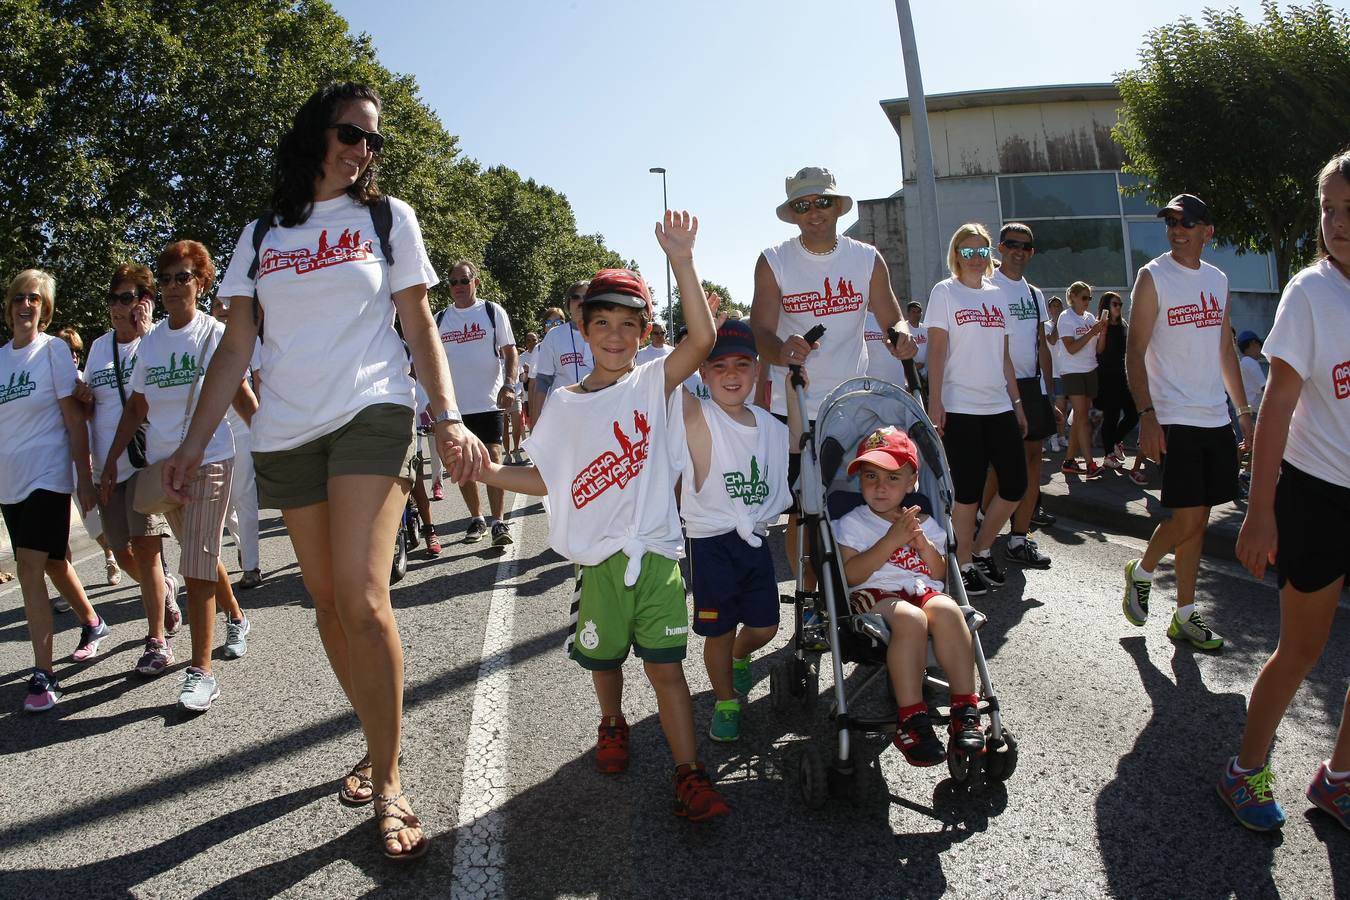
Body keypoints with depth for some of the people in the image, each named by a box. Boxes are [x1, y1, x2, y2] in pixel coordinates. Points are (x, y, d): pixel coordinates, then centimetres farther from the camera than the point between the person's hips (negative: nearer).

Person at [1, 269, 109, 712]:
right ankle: (92, 623, 40)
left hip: (48, 474, -6)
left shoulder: (53, 349, -5)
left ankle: (43, 674, -11)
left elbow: (74, 417, -7)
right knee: (53, 562, 16)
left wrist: (84, 476, -11)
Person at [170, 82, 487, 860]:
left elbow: (420, 327, 4)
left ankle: (389, 779, -6)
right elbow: (237, 344, 11)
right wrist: (194, 444, 4)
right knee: (329, 606, 7)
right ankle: (380, 745, 23)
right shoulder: (261, 235, 13)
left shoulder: (388, 217, 8)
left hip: (371, 415, -4)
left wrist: (449, 416, -9)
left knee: (362, 598, -17)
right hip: (286, 434, 4)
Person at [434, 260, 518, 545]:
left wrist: (509, 385, -13)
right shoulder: (440, 319, 11)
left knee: (492, 461, -11)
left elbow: (510, 351, 1)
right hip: (454, 405, 4)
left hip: (489, 403, -4)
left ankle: (498, 522, -7)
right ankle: (476, 519, 20)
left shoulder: (493, 311, 3)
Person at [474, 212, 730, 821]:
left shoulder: (653, 384, -1)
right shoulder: (565, 404, 6)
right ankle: (612, 724, 44)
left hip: (656, 554, -2)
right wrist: (489, 471, -2)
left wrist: (681, 262, -26)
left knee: (666, 667, -2)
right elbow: (545, 479, 12)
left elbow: (702, 338, -18)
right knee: (603, 660, 15)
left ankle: (690, 774, 4)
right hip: (598, 560, 2)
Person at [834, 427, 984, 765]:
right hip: (874, 595, -3)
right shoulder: (853, 523, 7)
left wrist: (924, 544, -4)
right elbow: (851, 574, -9)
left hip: (922, 590, 4)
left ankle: (965, 709, -28)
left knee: (946, 609, -33)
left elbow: (940, 575, 14)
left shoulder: (924, 523, 20)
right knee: (910, 618, -37)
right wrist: (892, 540, -15)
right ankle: (911, 719, -33)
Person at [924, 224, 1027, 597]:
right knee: (969, 490, -2)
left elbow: (1004, 356, 17)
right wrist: (934, 401, -15)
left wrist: (1017, 402, 14)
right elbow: (936, 350, -7)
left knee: (1015, 485, 6)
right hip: (960, 408, -6)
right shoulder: (945, 292, -1)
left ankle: (981, 549, 24)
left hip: (999, 406, 6)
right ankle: (964, 566, 12)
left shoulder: (997, 295, 15)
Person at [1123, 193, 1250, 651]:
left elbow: (1225, 350, 19)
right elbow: (1135, 352, -10)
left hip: (1216, 419, 6)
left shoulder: (1218, 280, 13)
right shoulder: (1153, 277, -5)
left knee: (1197, 520, 8)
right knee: (1187, 519, -10)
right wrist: (1146, 416, -18)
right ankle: (1141, 572, 19)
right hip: (1174, 420, -6)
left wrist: (1244, 411, 16)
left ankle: (1185, 615, 17)